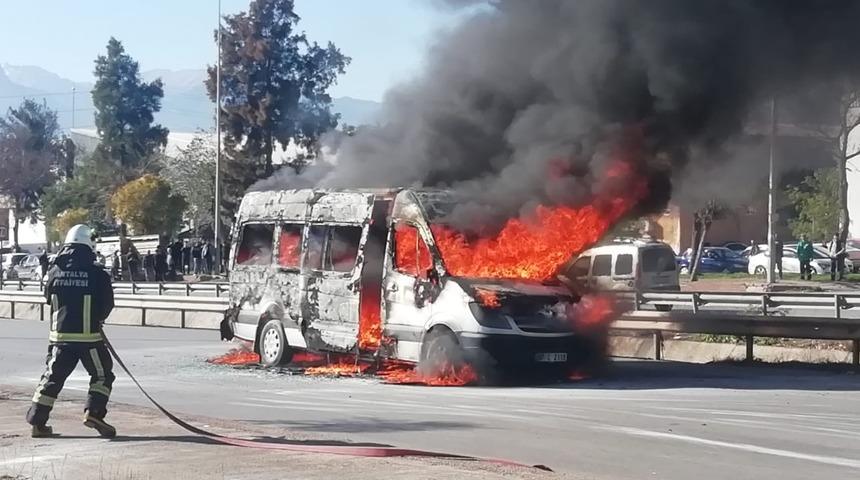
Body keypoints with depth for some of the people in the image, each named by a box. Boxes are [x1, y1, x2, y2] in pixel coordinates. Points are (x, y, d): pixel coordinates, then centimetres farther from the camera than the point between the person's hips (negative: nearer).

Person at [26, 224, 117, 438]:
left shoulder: (55, 272, 1)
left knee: (53, 377, 13)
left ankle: (37, 421, 12)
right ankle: (93, 412, -7)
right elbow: (107, 304, -2)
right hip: (89, 335, -4)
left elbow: (49, 298, 14)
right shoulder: (97, 274, -9)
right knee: (102, 374, 9)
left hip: (59, 334, 4)